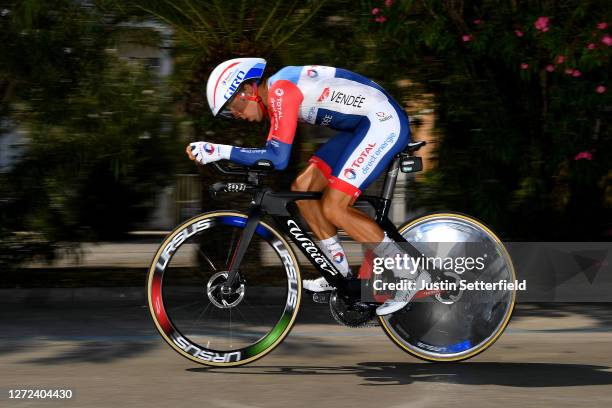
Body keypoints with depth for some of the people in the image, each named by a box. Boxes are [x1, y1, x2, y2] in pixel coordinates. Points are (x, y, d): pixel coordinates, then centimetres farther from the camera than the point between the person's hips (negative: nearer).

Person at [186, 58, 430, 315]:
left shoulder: (280, 91, -18)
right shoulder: (275, 95, 12)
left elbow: (278, 158, -26)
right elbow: (273, 152, 19)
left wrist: (219, 152, -26)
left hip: (384, 121, -10)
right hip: (362, 127, 10)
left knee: (333, 208, -14)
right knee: (303, 189, 8)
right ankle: (342, 273, 17)